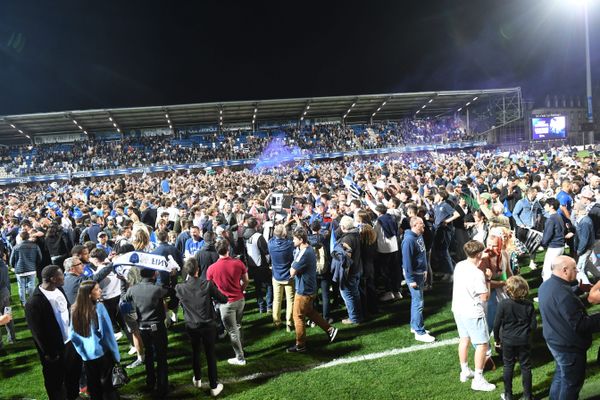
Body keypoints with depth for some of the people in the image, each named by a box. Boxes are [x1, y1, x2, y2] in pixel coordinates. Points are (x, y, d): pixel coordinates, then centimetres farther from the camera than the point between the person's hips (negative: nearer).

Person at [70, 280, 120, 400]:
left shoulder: (75, 310, -8)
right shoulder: (99, 307, -22)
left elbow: (72, 335, 0)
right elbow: (107, 333, -17)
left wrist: (82, 351, 15)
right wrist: (116, 354, -7)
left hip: (86, 355, 4)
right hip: (103, 353, -4)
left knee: (93, 386, 21)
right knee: (107, 384, 14)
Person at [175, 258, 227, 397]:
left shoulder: (179, 288, -14)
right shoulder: (207, 284, -20)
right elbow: (224, 299, -10)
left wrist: (187, 279, 12)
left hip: (191, 326, 2)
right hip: (208, 325, -2)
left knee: (195, 351, 24)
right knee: (210, 354, 10)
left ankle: (197, 379, 43)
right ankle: (214, 387, 18)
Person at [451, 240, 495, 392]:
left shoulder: (459, 265, -1)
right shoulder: (477, 273, -24)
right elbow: (485, 297, -17)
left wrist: (477, 265, 11)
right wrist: (488, 278, -7)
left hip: (458, 309, 8)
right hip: (472, 313, -8)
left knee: (464, 339, 22)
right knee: (482, 344, 4)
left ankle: (464, 371, 36)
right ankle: (478, 380, 10)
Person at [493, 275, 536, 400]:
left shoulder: (503, 304, -16)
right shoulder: (528, 305, -11)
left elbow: (496, 324, -11)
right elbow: (533, 325, -7)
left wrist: (497, 339, 4)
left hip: (508, 341, -1)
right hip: (524, 341, 1)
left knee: (508, 367, 13)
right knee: (526, 367, 13)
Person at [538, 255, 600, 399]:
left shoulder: (546, 285, -1)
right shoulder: (563, 293, -31)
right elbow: (580, 325, -29)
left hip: (554, 340, 9)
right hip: (569, 346, -9)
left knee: (561, 374, 26)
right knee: (572, 382, 10)